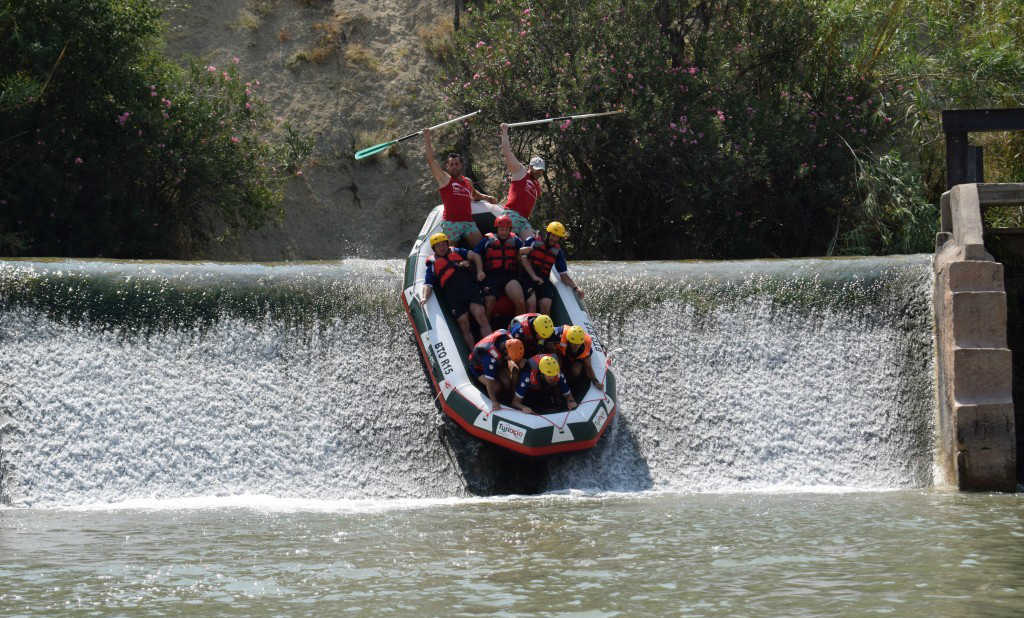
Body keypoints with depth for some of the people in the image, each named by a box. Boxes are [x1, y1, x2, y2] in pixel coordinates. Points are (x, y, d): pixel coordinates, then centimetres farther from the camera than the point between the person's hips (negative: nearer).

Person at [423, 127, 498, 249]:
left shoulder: (468, 182, 20)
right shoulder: (444, 179, 4)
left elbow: (475, 194, 42)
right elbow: (431, 160, -1)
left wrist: (487, 198, 24)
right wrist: (427, 139, -2)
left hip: (468, 222, 5)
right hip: (451, 223, -5)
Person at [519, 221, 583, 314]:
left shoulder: (558, 252, 12)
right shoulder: (533, 241, 2)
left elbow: (563, 274, 10)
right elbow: (523, 257, -8)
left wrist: (575, 287, -5)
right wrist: (533, 276, -17)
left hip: (544, 280, 3)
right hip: (527, 277, -3)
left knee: (546, 304, -22)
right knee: (532, 301, -28)